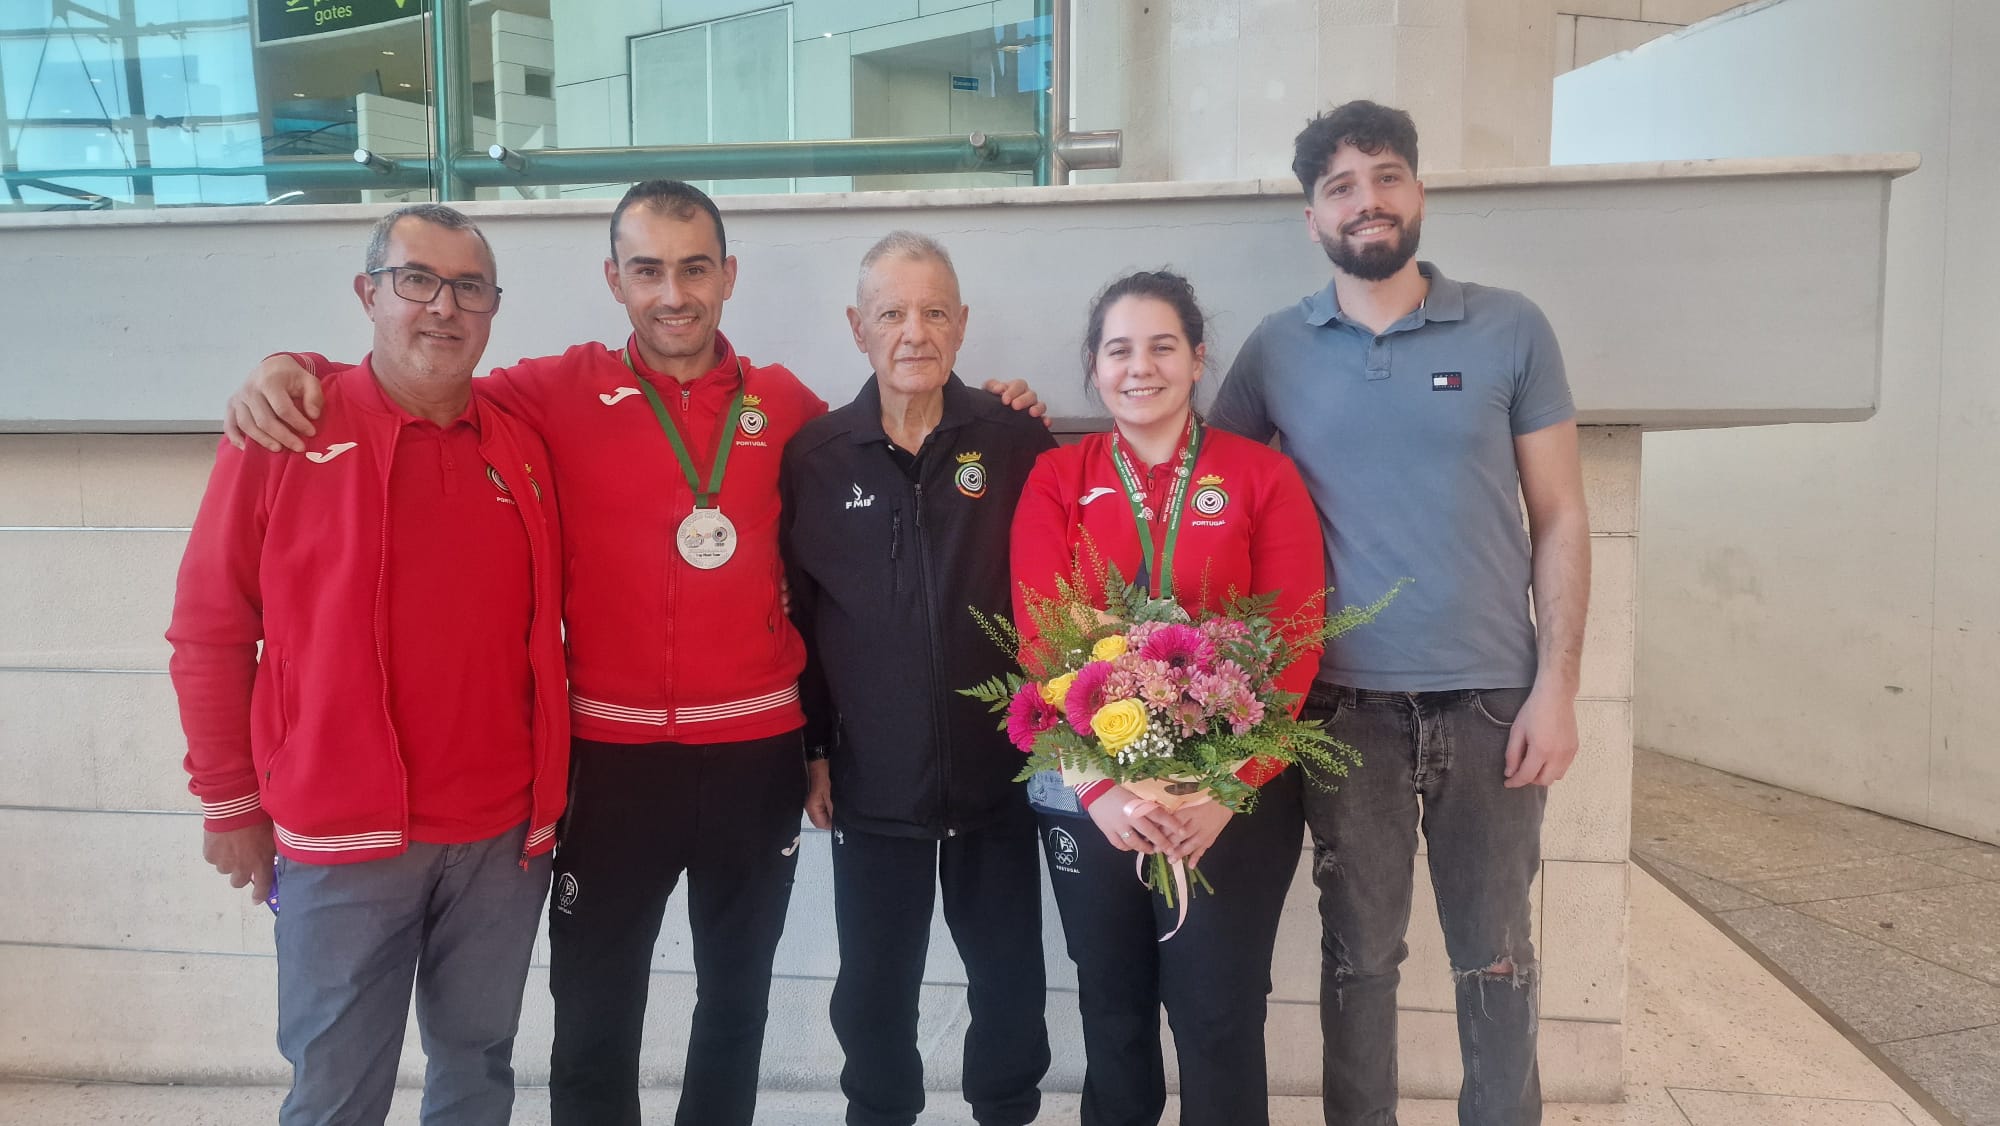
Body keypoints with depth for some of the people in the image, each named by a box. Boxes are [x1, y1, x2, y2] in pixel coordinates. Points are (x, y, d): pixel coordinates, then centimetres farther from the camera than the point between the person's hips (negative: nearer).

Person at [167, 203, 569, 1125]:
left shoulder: (521, 449, 5)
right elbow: (209, 630, -3)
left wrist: (551, 781, 11)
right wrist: (229, 801, 0)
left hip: (504, 833, 4)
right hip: (342, 839, -3)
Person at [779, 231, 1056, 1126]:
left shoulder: (1017, 444, -4)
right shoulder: (813, 456, -1)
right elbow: (795, 614, 3)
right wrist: (812, 750, 2)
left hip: (999, 772, 0)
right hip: (872, 780, 1)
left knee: (1011, 978, 15)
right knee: (873, 989, 14)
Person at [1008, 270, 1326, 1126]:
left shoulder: (1264, 476, 0)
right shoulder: (1055, 482, 3)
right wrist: (1101, 787, -17)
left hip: (1233, 798, -1)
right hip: (1090, 800, 2)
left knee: (1220, 1019, 6)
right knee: (1112, 1011, 15)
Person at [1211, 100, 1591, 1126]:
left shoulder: (1510, 330, 2)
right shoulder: (1276, 349, 4)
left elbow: (1560, 519, 2)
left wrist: (1555, 685, -5)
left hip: (1491, 697, 0)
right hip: (1346, 699, 1)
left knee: (1493, 954, 10)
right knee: (1360, 953, 11)